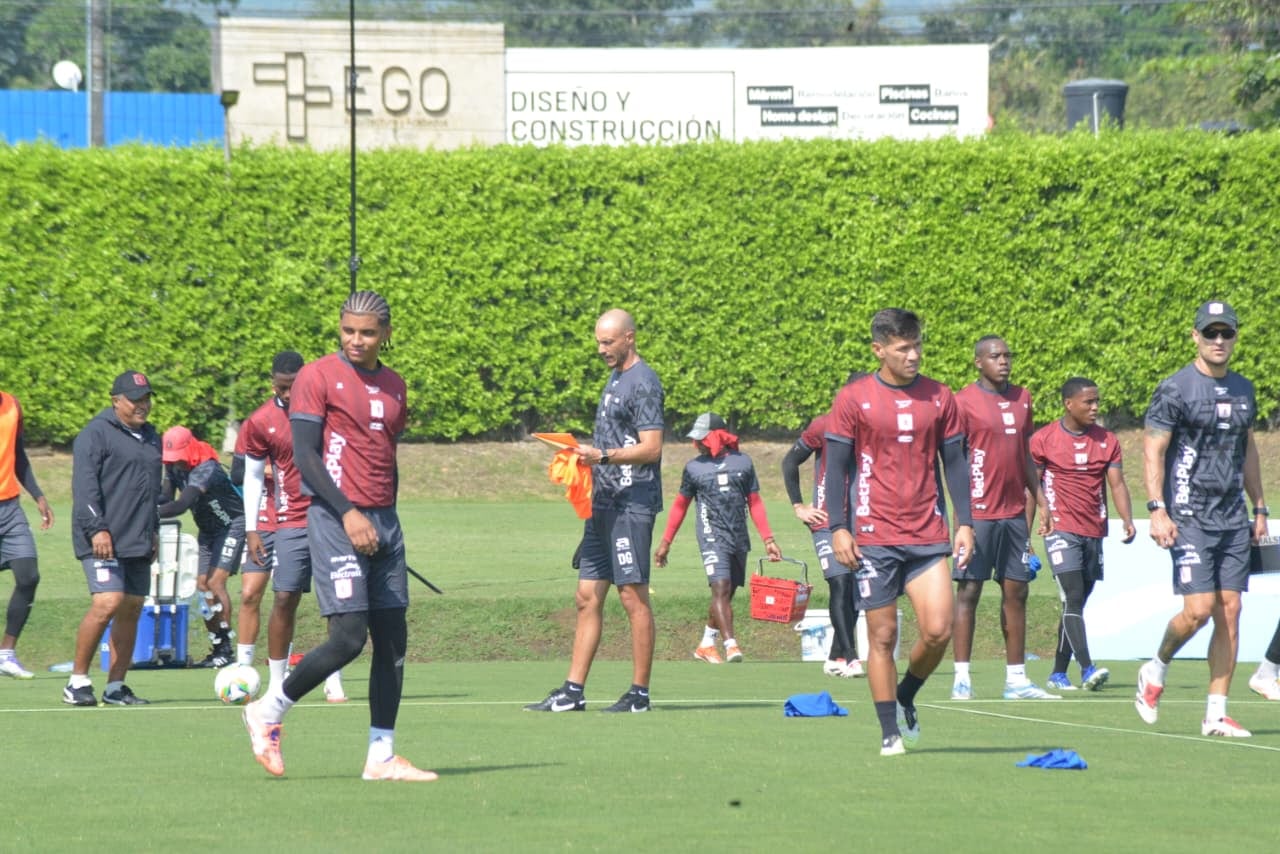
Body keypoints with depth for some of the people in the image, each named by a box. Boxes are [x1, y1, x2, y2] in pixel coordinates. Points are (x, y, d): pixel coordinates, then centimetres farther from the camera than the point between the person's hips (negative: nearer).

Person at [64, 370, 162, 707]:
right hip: (103, 541, -8)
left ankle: (116, 686, 10)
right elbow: (84, 485, -13)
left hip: (138, 541, 8)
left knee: (131, 609, 5)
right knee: (108, 602, -19)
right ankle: (77, 681, -10)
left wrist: (153, 529, 24)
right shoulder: (96, 434, -6)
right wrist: (96, 529, -21)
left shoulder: (149, 436, 20)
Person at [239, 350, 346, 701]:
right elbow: (253, 477, 7)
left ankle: (334, 681, 8)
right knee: (285, 599, -7)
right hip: (290, 523, -1)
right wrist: (252, 530, 2)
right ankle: (276, 682, 0)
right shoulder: (261, 422, -1)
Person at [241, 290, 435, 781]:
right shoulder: (318, 377, -4)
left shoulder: (394, 387, 16)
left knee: (392, 639, 2)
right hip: (335, 519, -7)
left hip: (383, 522, 7)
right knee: (349, 637, -14)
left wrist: (387, 520, 18)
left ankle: (381, 757, 6)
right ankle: (267, 712, 4)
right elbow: (305, 455, -11)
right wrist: (348, 513, -18)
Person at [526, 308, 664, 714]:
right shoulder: (615, 380, 19)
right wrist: (583, 456, 15)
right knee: (588, 598, 7)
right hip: (604, 503, 10)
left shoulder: (643, 383, -10)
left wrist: (602, 455, -24)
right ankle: (573, 691, 8)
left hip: (631, 505, -10)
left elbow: (651, 448, -18)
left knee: (633, 597, -6)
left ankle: (639, 694, -2)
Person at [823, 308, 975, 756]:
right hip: (874, 538, -2)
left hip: (928, 536, 2)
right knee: (882, 636, -1)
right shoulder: (854, 399, 0)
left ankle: (905, 698, 18)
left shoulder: (939, 398, 8)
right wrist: (838, 528, -6)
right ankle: (890, 732, 8)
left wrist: (965, 523, 6)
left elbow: (955, 463, 13)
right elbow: (835, 466, 2)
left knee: (938, 630, -9)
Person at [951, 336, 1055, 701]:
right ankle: (961, 677, -2)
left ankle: (1016, 678, 10)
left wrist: (1039, 500, 16)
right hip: (979, 512, -6)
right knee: (969, 591, -4)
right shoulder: (964, 401, -5)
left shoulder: (1022, 398, 13)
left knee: (1016, 592, 6)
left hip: (1015, 512, 6)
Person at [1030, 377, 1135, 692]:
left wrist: (1128, 521, -13)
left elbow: (1117, 484, 4)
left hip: (1094, 533, 5)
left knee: (1076, 604, 9)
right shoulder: (1043, 439, -1)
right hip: (1061, 530, -5)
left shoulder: (1107, 440, 9)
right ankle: (1087, 669, -26)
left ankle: (1058, 672, 17)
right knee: (1073, 598, -17)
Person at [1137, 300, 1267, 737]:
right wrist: (1157, 510, -17)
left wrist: (1259, 508, 20)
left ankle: (1216, 714, 3)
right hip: (1190, 519, -6)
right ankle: (1156, 669, 14)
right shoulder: (1175, 389, -6)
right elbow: (1153, 451, -8)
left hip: (1233, 520, 6)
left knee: (1230, 612, 0)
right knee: (1199, 610, -14)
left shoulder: (1243, 390, 14)